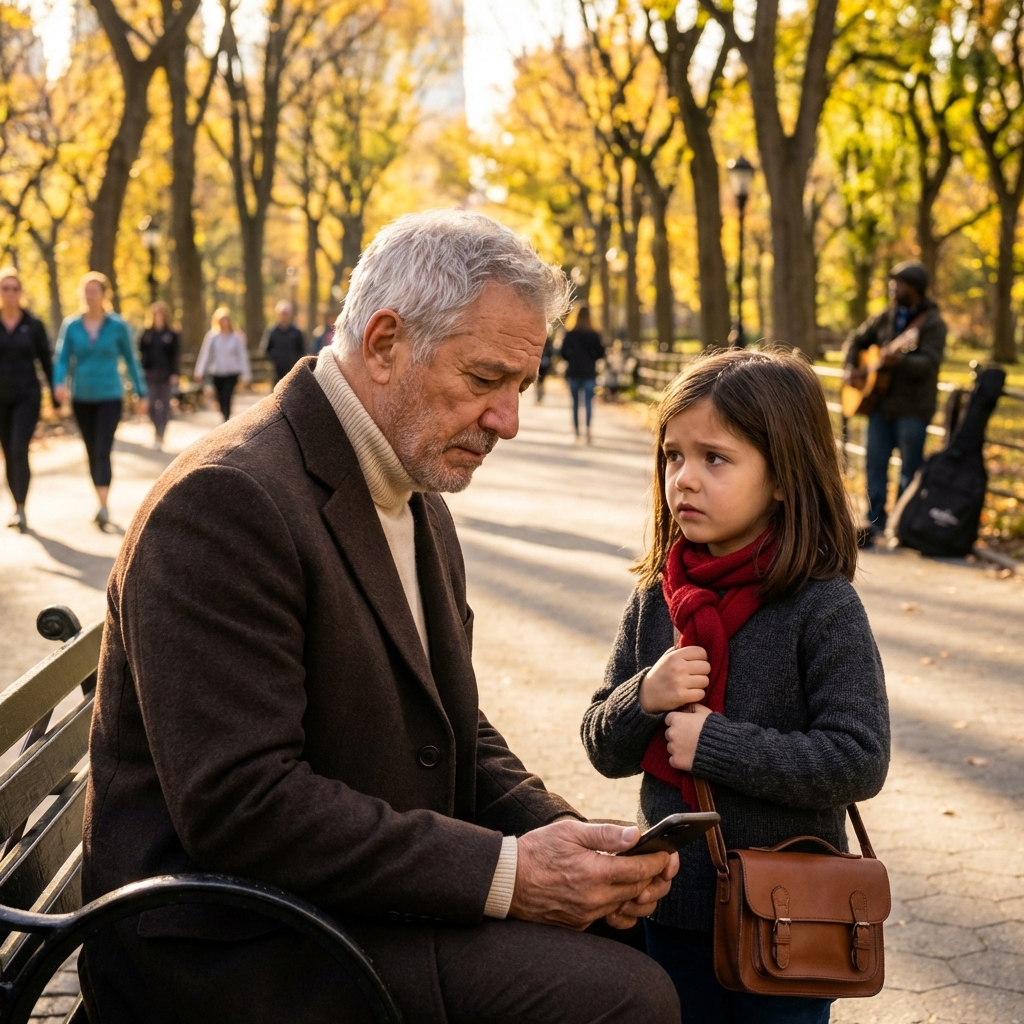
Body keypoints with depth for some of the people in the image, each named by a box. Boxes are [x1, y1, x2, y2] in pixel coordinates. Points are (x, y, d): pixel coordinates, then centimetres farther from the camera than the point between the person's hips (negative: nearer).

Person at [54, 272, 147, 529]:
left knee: (102, 451, -16)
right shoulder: (71, 325, 1)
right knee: (92, 453, 10)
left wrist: (141, 392, 6)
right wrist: (59, 383, -22)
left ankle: (103, 507, -21)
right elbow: (62, 359, -3)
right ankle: (102, 504, 22)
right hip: (82, 398, 3)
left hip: (109, 397, -3)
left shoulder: (118, 326, -3)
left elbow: (130, 360, 5)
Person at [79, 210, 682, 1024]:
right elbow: (239, 805, -25)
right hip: (239, 956, -9)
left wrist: (560, 833, -6)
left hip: (378, 906, 9)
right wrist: (503, 871, -24)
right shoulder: (226, 504, -20)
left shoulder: (419, 504, 12)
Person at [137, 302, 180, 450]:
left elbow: (176, 356, -3)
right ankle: (158, 431, 20)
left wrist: (175, 374, -10)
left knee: (165, 405, 1)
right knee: (152, 405, 0)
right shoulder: (147, 333, 7)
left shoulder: (172, 334, 0)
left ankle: (160, 435, 3)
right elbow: (141, 352, 8)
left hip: (166, 375, -2)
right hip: (150, 374, 2)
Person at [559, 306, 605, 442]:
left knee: (575, 403, 12)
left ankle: (576, 431, 15)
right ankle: (588, 428, -23)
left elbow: (563, 353, -4)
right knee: (588, 402, -3)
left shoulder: (570, 334, -3)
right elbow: (600, 353, -4)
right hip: (589, 373, -1)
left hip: (573, 372, 1)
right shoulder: (594, 335, -3)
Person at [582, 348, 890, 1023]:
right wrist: (643, 697, -18)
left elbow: (859, 762, -21)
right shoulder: (655, 601, -2)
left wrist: (713, 741, -22)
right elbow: (604, 751, 3)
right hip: (673, 909, 4)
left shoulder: (823, 608, -16)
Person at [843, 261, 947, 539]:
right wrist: (850, 367, 5)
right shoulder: (886, 318, 11)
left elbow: (929, 362, -21)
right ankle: (875, 522, 15)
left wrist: (900, 360, -39)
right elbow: (858, 340, 22)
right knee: (875, 464, 7)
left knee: (909, 470, 1)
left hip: (913, 408, -6)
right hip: (881, 402, 6)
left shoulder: (932, 323, -8)